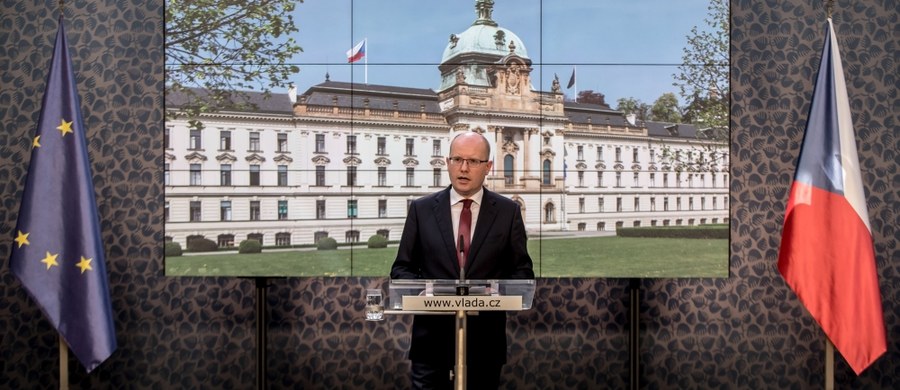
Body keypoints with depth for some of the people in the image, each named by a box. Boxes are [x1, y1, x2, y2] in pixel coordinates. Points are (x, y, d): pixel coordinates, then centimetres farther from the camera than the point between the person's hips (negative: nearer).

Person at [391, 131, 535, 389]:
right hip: (432, 334, 0)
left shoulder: (508, 211, 1)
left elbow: (523, 270, 5)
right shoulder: (421, 209, 2)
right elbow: (402, 268, 5)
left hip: (485, 336, 1)